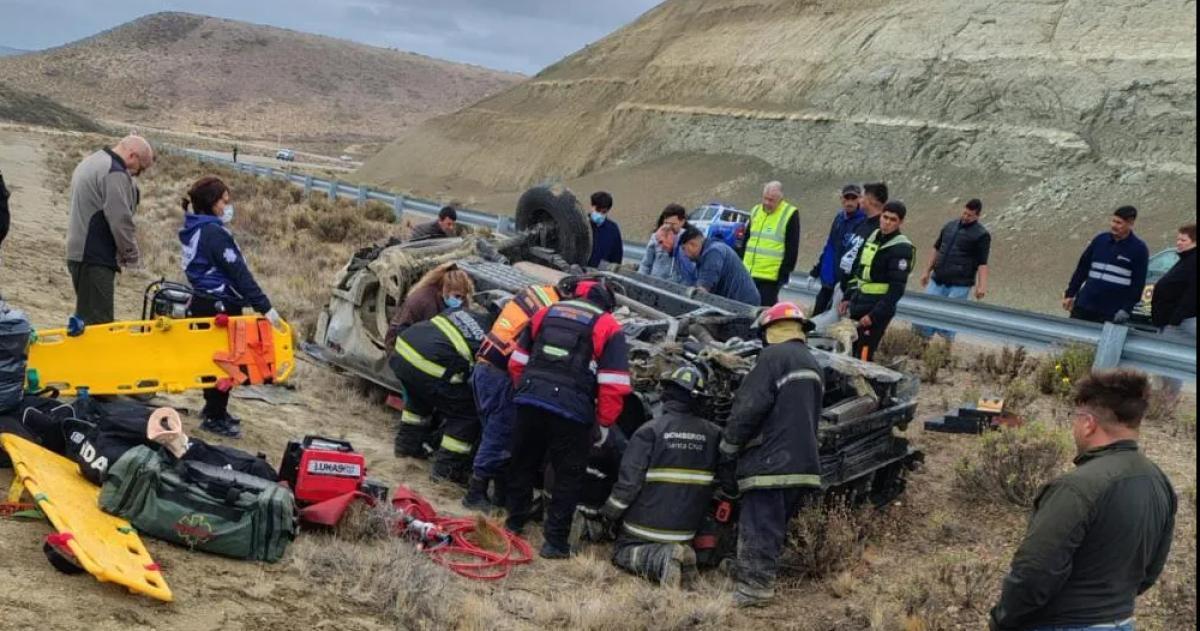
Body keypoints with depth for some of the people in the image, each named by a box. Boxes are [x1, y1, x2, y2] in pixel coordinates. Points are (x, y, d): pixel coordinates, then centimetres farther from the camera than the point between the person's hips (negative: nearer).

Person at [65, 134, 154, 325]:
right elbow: (120, 220, -19)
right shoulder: (115, 173, -14)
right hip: (96, 257, -10)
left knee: (85, 317, 14)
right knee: (98, 322, -11)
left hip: (78, 251, 10)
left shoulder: (91, 162, 19)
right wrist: (132, 256, -7)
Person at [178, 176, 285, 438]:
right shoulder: (214, 233, -19)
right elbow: (238, 273, -24)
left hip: (204, 302, 10)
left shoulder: (196, 230, 11)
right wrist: (265, 307, -24)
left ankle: (213, 409, 34)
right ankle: (215, 418, 9)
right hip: (220, 306, -10)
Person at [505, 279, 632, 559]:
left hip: (529, 401, 4)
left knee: (523, 463, 22)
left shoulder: (547, 312, 15)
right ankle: (556, 541, 10)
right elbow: (614, 385, -6)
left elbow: (517, 362, 17)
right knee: (568, 476, 9)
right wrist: (604, 423, 4)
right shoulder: (609, 327, 2)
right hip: (571, 411, -4)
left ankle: (514, 522, 36)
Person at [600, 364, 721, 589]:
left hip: (648, 524, -4)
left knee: (622, 553, 15)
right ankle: (679, 556, -5)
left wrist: (609, 513, 1)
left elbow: (629, 480, -15)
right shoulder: (714, 435, -2)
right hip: (686, 529, 4)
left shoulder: (650, 430, -15)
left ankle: (660, 560, -15)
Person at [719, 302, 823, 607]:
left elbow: (749, 408, -16)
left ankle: (753, 588, -6)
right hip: (802, 462, 9)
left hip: (771, 461, -9)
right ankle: (760, 582, 20)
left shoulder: (773, 357, -9)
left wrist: (727, 447, -5)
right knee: (774, 527, 15)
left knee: (758, 527, -6)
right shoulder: (812, 364, 20)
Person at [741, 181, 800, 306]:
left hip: (770, 277, -6)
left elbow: (792, 250, -6)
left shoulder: (790, 215, -5)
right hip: (748, 274, 6)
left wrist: (784, 274, -11)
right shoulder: (755, 211, 14)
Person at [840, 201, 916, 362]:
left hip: (877, 311, -8)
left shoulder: (902, 248, -12)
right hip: (857, 306, 8)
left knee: (863, 357, -12)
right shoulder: (873, 236, 12)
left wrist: (874, 315, -18)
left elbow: (897, 289, -16)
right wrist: (847, 298, 16)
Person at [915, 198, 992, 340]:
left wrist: (982, 285, -18)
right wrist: (927, 271, 20)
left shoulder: (981, 235, -5)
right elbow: (937, 249, 21)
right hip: (937, 280, 5)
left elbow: (982, 263, -9)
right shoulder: (950, 226, 12)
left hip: (959, 284, -5)